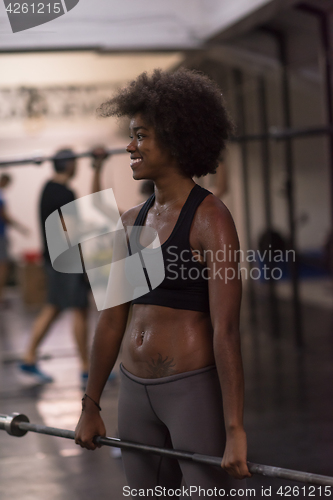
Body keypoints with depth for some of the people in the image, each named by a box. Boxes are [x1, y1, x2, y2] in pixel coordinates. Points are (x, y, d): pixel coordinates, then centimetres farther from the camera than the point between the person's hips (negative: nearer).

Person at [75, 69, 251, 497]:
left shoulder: (210, 220, -14)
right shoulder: (132, 221, 8)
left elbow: (226, 329, -19)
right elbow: (112, 319, 12)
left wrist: (235, 430, -22)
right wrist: (90, 407, 15)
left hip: (196, 390, -7)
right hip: (137, 394, 8)